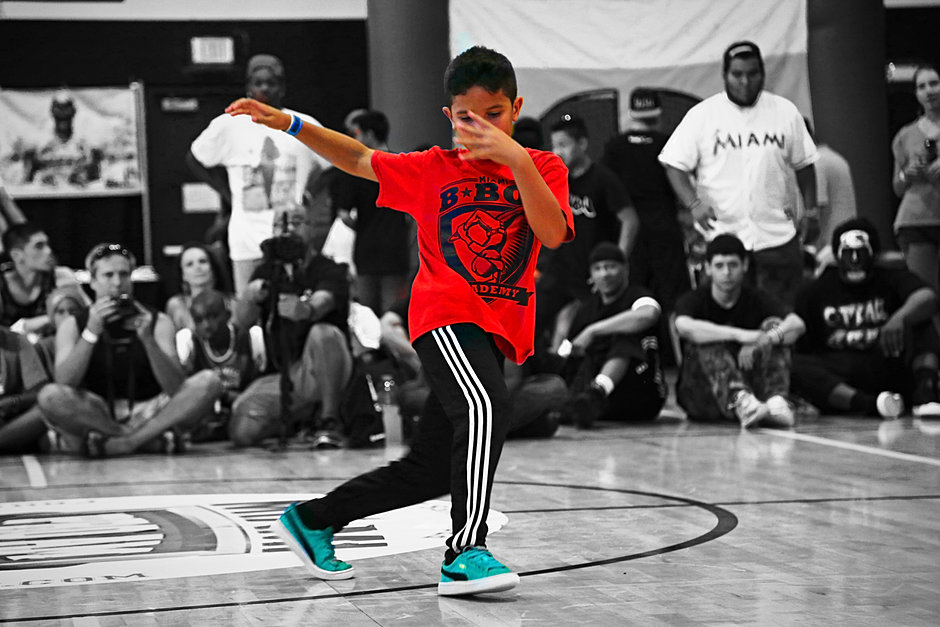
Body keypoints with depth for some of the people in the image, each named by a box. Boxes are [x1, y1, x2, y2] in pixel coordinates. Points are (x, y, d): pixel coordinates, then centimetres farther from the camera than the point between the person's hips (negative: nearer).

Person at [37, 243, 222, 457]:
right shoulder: (72, 325, 4)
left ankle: (125, 442, -24)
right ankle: (153, 440, -21)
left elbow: (176, 389, -9)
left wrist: (147, 339, -22)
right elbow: (64, 382, -13)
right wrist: (92, 331, -21)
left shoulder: (158, 322, 4)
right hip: (96, 415, -1)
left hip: (149, 415, 1)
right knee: (50, 396, -30)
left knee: (207, 382, -21)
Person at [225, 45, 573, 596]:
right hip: (444, 315, -3)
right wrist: (288, 122, 7)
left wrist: (516, 160, -22)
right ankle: (467, 552, -34)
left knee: (430, 470, 10)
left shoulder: (543, 168, 5)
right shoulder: (434, 169, 6)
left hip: (498, 330, 3)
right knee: (486, 407, -34)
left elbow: (553, 234, -13)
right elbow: (359, 159, 17)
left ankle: (313, 520, 29)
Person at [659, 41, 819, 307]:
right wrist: (694, 204, -14)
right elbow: (675, 164, 1)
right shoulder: (701, 115, 0)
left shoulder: (785, 111, 7)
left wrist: (810, 208, 5)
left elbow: (804, 163, 14)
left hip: (778, 235, 2)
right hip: (722, 233, -1)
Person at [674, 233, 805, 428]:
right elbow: (684, 326, -31)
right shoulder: (695, 300, -5)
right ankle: (740, 403, -54)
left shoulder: (756, 298, 2)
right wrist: (739, 335, -39)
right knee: (708, 343, -29)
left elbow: (797, 325, -17)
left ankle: (776, 401, -38)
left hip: (748, 384, 3)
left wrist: (762, 341, -36)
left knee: (775, 326, -15)